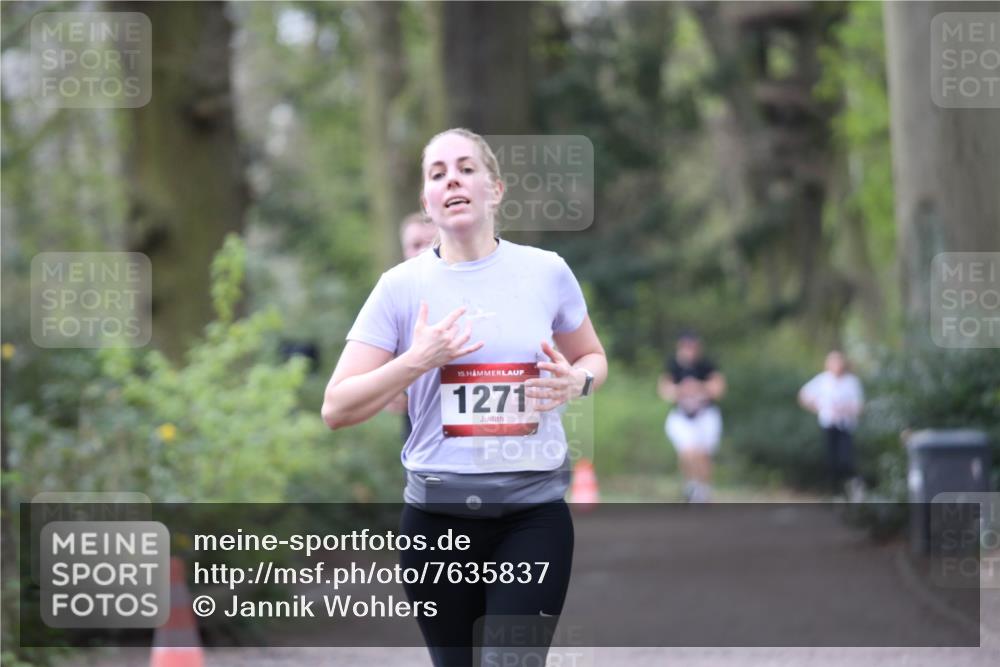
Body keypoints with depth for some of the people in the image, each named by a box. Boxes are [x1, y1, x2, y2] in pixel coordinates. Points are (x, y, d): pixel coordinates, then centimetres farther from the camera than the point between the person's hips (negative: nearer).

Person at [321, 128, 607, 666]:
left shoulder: (546, 272, 2)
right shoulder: (402, 286, -1)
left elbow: (593, 357, 19)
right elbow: (336, 409, -2)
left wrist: (575, 381, -5)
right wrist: (417, 360, -17)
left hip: (535, 513, -1)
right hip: (438, 515, 1)